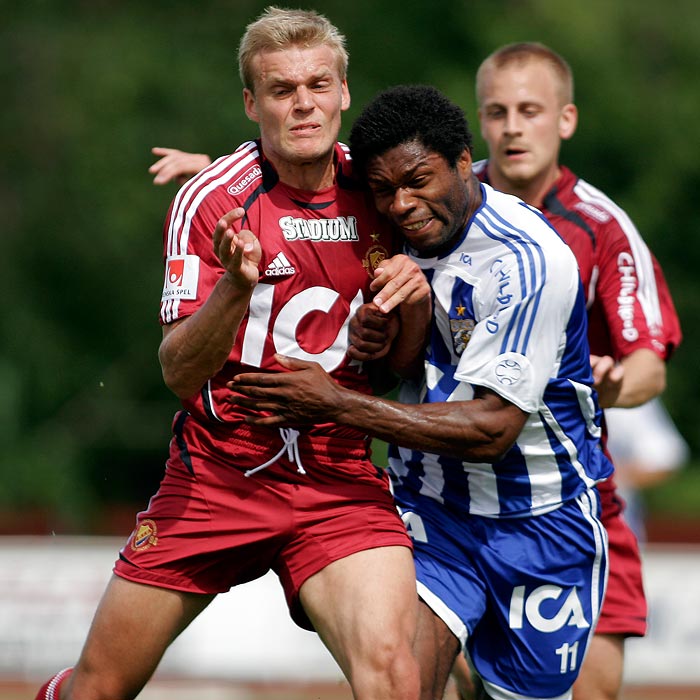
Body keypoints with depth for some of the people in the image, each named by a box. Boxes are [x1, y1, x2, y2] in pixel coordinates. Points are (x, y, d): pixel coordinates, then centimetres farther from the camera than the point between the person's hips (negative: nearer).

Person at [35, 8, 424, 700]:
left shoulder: (374, 187, 3)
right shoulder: (209, 200, -8)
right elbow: (180, 372, -13)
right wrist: (236, 286, -30)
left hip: (341, 484, 1)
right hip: (213, 479, -1)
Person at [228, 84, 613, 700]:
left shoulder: (527, 260, -23)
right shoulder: (394, 238, -2)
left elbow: (490, 430, -26)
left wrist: (336, 403, -25)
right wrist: (373, 338, -12)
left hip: (538, 524, -4)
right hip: (429, 505, 4)